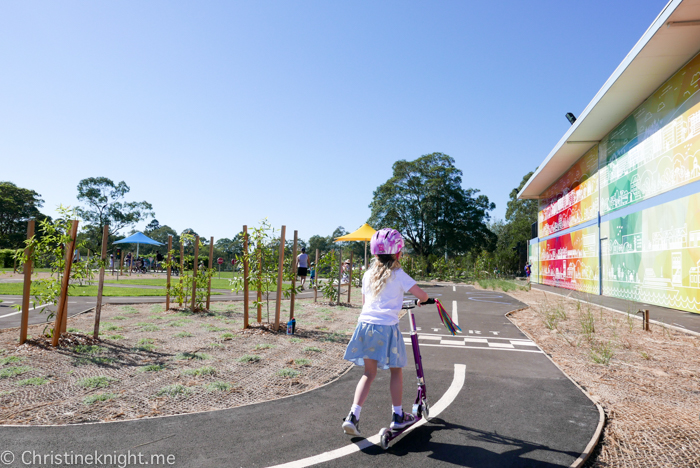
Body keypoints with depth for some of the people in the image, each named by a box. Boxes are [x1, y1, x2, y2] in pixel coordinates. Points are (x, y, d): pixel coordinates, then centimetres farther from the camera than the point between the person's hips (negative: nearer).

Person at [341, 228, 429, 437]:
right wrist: (420, 301, 18)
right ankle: (398, 416, 26)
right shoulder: (398, 275, -3)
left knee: (369, 373, 14)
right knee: (396, 371, 15)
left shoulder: (368, 274, 12)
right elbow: (423, 296, -5)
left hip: (365, 325, 5)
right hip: (386, 328, -5)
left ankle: (353, 416, 6)